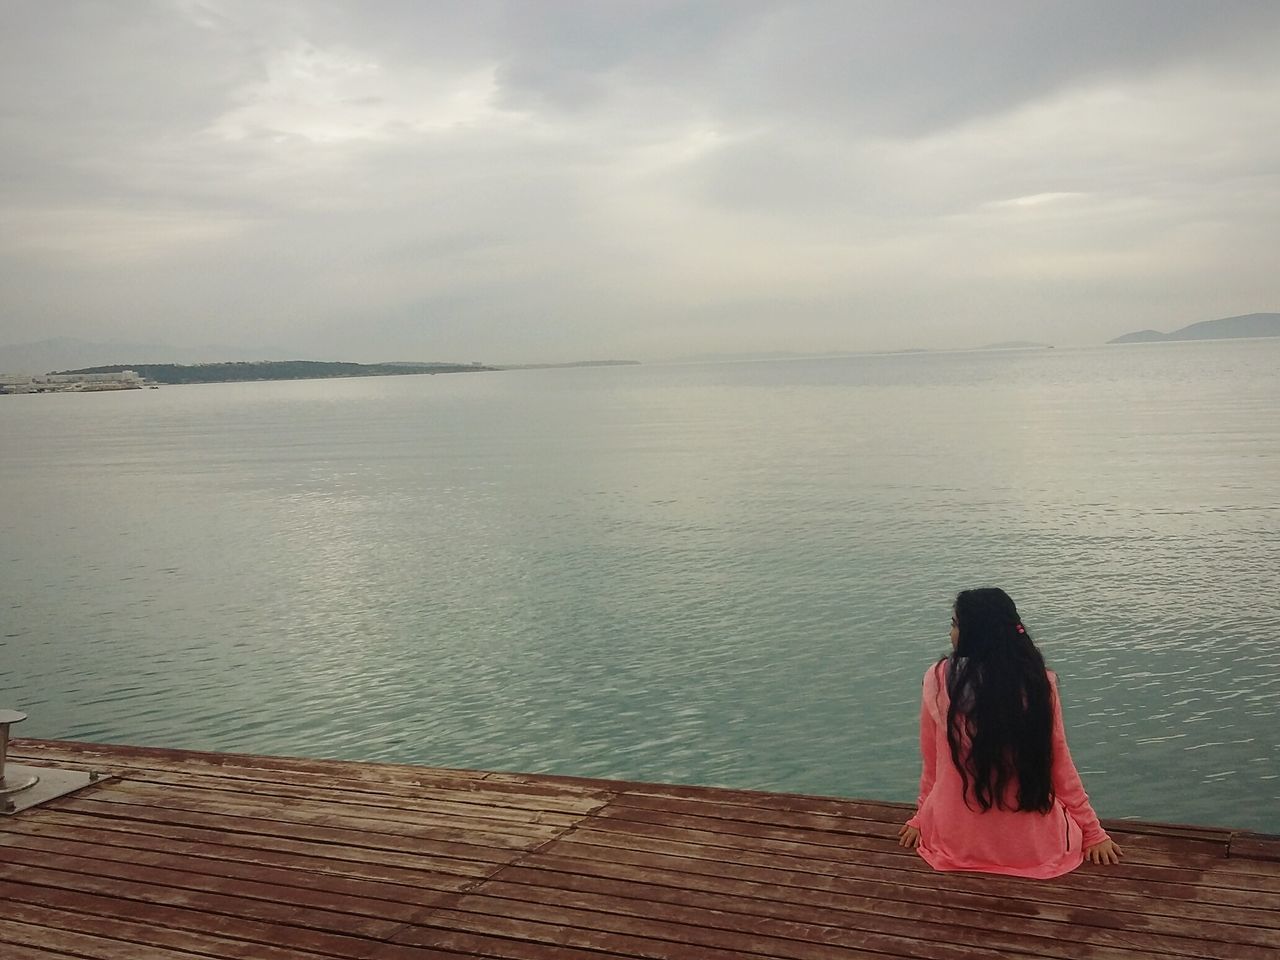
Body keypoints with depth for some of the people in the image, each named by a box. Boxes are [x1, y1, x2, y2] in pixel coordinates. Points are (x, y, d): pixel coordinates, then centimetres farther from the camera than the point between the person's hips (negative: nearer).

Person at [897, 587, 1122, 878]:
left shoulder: (939, 679, -11)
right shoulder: (1039, 681, -11)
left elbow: (933, 761, 0)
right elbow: (1060, 766, -2)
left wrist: (922, 819, 17)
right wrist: (1093, 833, 12)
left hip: (957, 842, 1)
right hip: (1033, 846, 0)